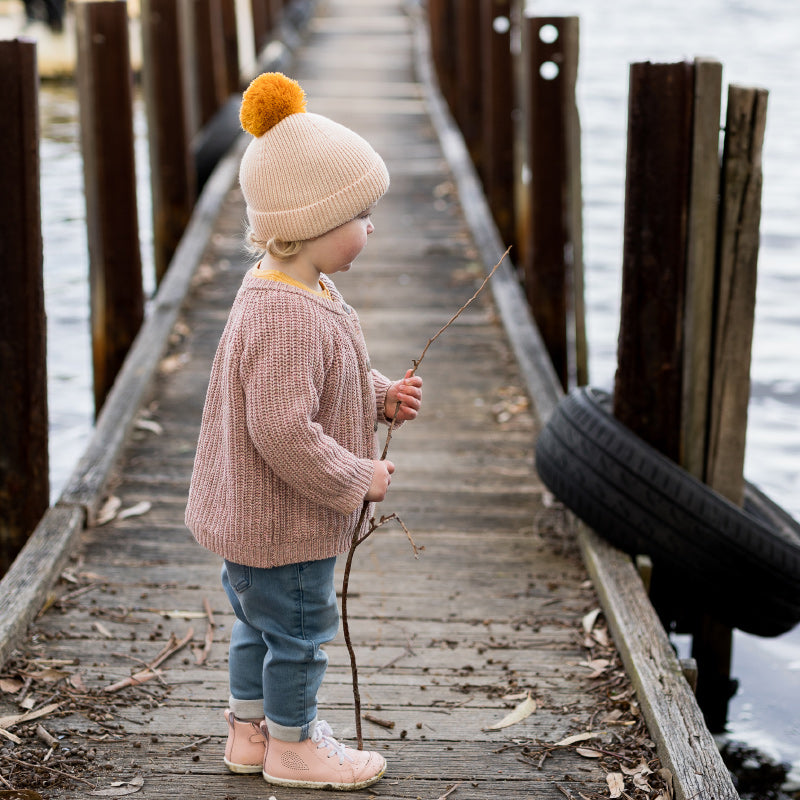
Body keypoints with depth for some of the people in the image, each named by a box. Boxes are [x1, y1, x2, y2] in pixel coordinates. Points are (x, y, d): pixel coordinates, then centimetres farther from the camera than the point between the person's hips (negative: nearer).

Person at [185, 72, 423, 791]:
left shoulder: (304, 292, 3)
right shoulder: (287, 320, -31)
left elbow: (323, 388, 18)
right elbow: (283, 431, -33)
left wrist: (381, 397, 2)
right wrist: (357, 479, -22)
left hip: (252, 513, 10)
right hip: (283, 518, -10)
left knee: (260, 620, 24)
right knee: (299, 627, 9)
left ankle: (249, 728, 41)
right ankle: (292, 745, 27)